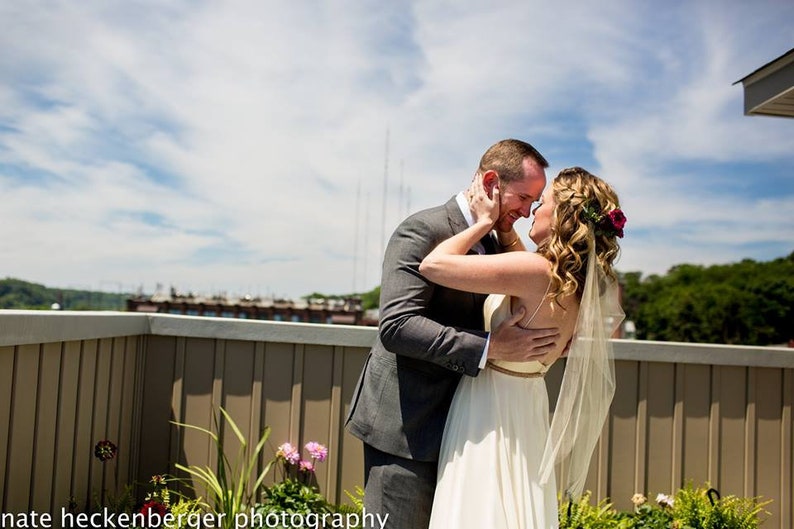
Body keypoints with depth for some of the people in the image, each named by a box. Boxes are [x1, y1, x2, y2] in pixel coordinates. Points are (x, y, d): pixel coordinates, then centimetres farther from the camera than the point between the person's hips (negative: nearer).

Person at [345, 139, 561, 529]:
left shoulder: (493, 245, 12)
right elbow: (396, 325, -25)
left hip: (454, 423, 9)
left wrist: (550, 339, 3)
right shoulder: (422, 231, -15)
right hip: (405, 425, -8)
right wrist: (489, 347, -28)